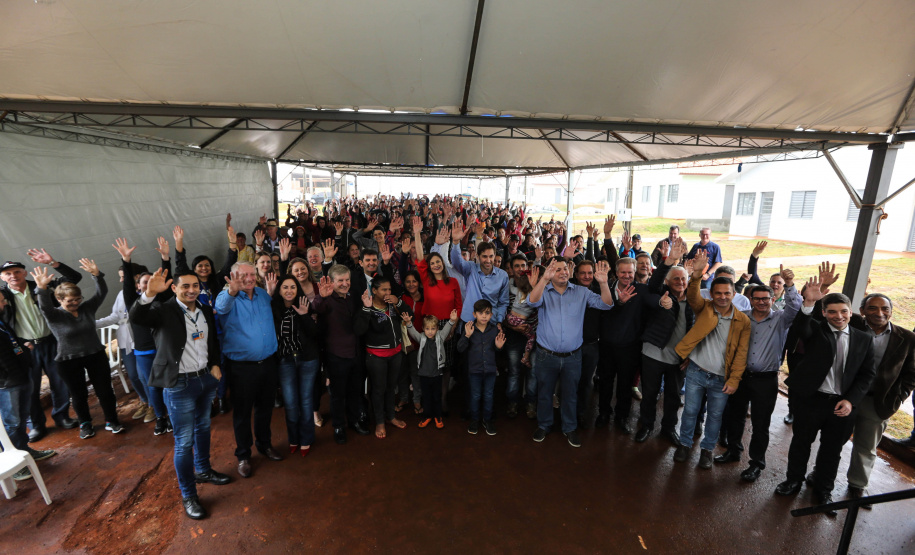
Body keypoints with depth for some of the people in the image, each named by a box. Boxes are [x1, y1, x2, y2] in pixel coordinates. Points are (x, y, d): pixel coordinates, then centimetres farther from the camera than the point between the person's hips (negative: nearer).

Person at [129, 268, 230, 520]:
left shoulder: (206, 311, 3)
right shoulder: (164, 311, -13)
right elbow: (135, 317, -34)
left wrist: (215, 365, 5)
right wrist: (149, 293, -48)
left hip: (206, 378, 6)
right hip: (179, 385, -6)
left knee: (203, 428, 23)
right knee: (184, 441, 3)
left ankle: (203, 470, 45)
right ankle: (188, 495, 20)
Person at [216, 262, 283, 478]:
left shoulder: (264, 294, 5)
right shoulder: (227, 296, -9)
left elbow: (274, 313, 22)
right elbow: (222, 307, -33)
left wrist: (271, 292, 3)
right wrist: (232, 291, -56)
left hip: (268, 362, 4)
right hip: (242, 367, -4)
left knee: (265, 408, 18)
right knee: (242, 412, 10)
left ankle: (264, 445, 39)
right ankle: (243, 455, 29)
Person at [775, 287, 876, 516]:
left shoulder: (864, 339, 4)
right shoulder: (815, 329, -5)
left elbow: (867, 374, 4)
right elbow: (799, 328, -30)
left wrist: (850, 400, -9)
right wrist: (808, 303, -47)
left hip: (843, 404, 2)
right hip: (811, 399, -2)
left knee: (832, 449, 16)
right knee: (801, 442, 13)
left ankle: (823, 490, 36)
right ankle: (794, 480, 33)